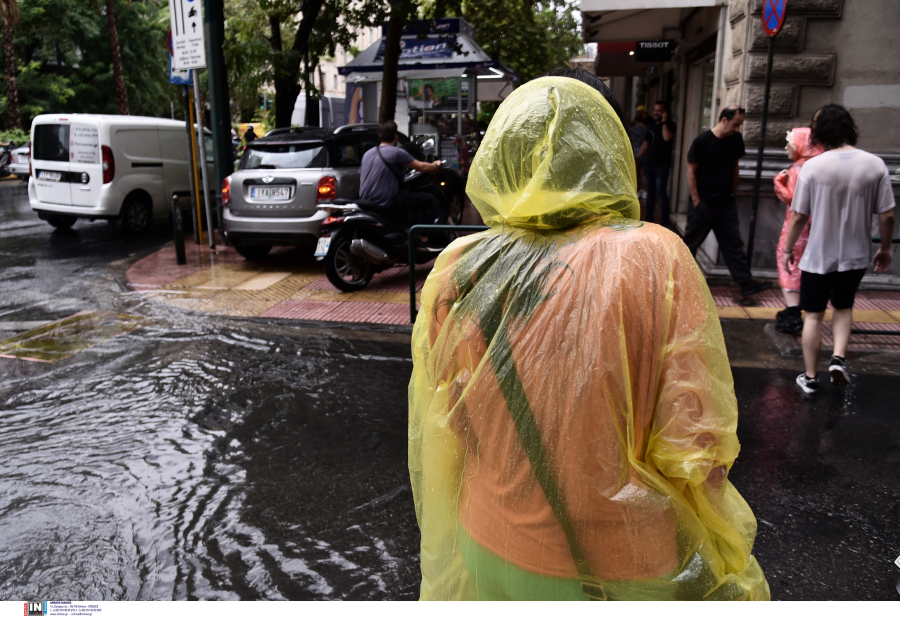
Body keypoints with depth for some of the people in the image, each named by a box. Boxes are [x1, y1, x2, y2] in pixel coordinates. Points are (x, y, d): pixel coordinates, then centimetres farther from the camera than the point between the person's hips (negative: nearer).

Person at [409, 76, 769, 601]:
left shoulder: (457, 273, -12)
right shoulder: (655, 260, -20)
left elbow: (436, 439, -3)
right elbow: (696, 446, -18)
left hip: (493, 558, 3)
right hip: (630, 572, -2)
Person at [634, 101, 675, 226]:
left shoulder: (669, 125, -4)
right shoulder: (651, 126, 15)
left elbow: (667, 137, -24)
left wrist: (664, 122, -14)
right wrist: (637, 158, 12)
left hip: (662, 165, -6)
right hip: (649, 164, 6)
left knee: (661, 192, -8)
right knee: (650, 192, 12)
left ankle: (665, 220, -5)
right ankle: (648, 218, 19)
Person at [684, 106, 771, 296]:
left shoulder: (736, 140, 2)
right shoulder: (702, 141, -12)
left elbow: (735, 166, 13)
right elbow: (691, 171, -9)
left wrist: (733, 192, 11)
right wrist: (696, 201, -10)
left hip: (726, 203, 5)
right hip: (703, 203, -4)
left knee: (734, 244, 5)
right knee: (690, 243, 6)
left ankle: (746, 283, 7)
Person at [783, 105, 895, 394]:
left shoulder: (812, 167, -14)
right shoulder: (875, 164, -8)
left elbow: (798, 217, -11)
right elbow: (887, 216, -5)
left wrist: (788, 249, 4)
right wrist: (885, 249, 11)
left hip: (818, 256, -2)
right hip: (855, 255, 2)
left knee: (813, 315, 11)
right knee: (843, 307, 25)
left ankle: (810, 377, 18)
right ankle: (839, 357, 6)